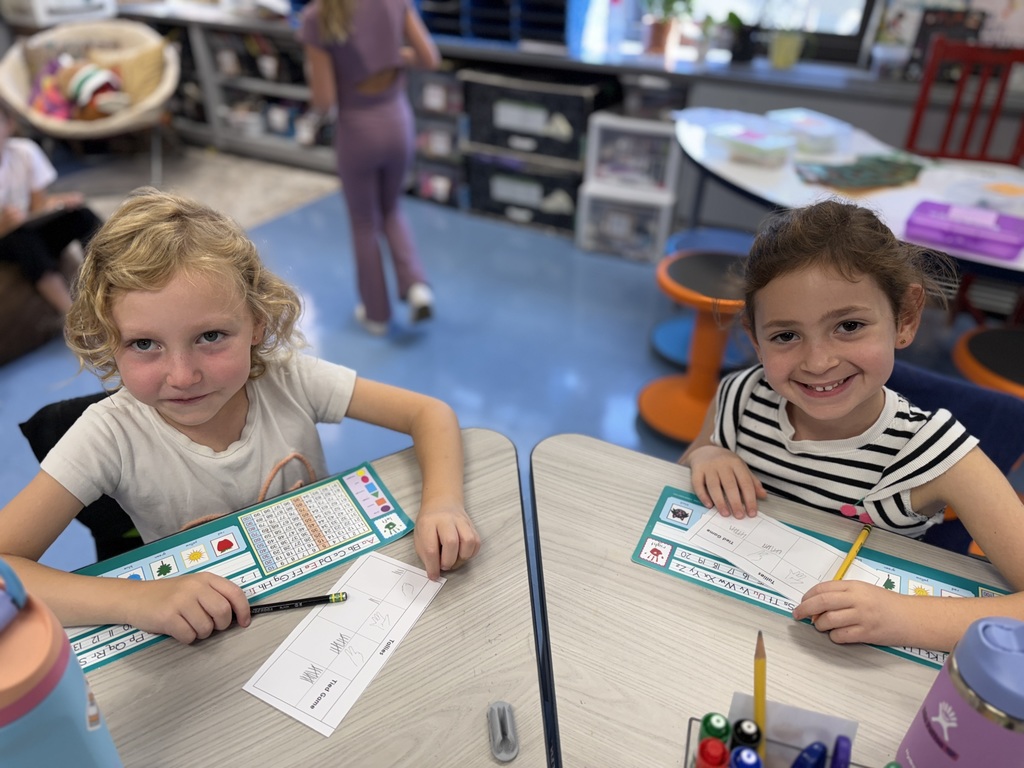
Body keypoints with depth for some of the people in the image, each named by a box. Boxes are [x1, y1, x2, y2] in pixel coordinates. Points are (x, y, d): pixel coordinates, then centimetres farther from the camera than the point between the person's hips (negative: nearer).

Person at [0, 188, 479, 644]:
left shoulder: (287, 379, -16)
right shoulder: (112, 435, -19)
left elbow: (431, 414, -13)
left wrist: (442, 504, -31)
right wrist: (137, 599, -36)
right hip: (205, 643, 0)